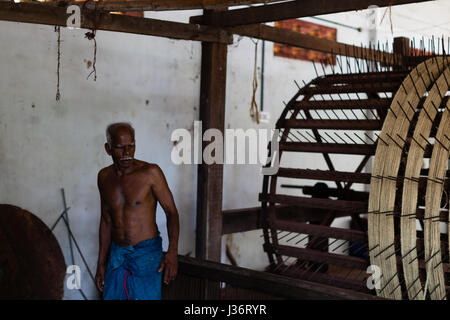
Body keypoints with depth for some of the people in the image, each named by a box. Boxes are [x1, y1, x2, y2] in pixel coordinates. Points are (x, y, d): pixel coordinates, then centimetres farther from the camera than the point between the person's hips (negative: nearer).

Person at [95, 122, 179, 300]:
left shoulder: (150, 173, -11)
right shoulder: (104, 177, 5)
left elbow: (171, 212, -9)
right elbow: (106, 220, 13)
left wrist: (172, 252, -22)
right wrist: (101, 263, 14)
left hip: (146, 255, -5)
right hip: (116, 255, 5)